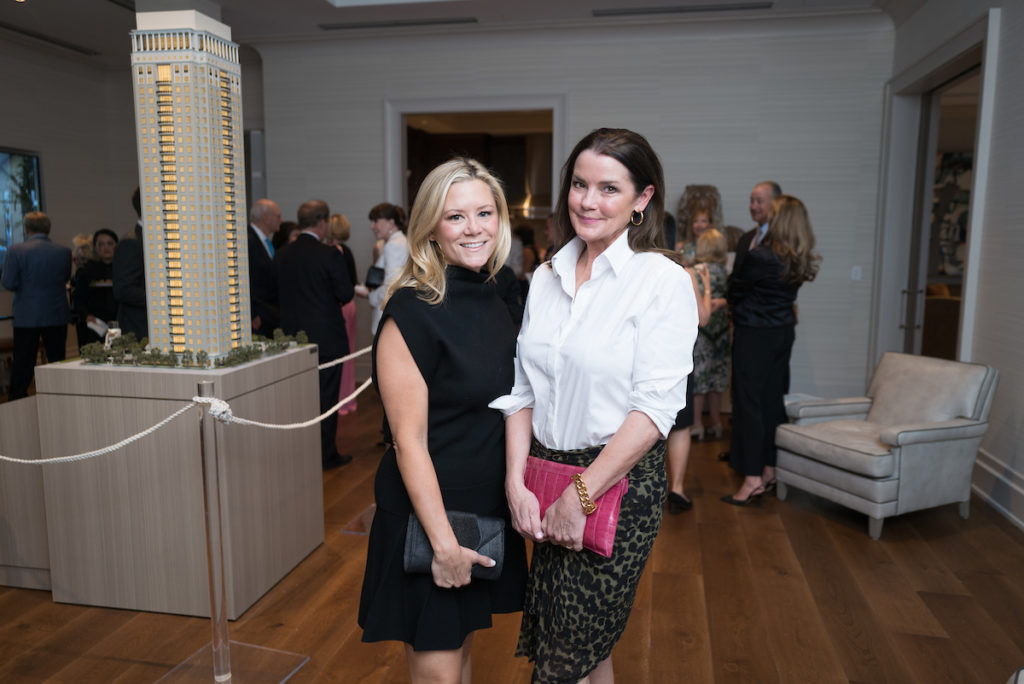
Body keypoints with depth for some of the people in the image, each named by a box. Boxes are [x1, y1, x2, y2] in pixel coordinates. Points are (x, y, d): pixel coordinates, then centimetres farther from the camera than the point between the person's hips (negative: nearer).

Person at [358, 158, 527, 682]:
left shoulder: (493, 302, 5)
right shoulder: (412, 311, -19)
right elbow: (409, 440, -19)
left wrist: (515, 491, 11)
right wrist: (443, 541, -19)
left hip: (485, 511, 7)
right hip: (429, 515, -7)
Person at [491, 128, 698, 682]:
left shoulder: (662, 280, -10)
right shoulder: (547, 277, 6)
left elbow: (655, 406, -16)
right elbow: (521, 390, 6)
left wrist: (580, 496, -15)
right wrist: (516, 484, -3)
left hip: (619, 484, -5)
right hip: (546, 475, 5)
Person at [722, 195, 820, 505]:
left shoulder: (759, 257, -19)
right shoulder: (799, 261, 3)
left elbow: (736, 290, -7)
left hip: (755, 335, -7)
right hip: (783, 331, 7)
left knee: (749, 402, -2)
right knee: (773, 399, 14)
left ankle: (752, 478, -1)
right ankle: (770, 469, 23)